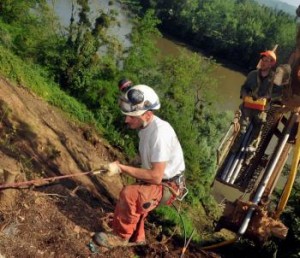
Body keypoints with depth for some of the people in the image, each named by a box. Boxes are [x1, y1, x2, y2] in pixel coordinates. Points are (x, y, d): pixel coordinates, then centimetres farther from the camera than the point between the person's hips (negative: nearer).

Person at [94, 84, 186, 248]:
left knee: (129, 193, -26)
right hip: (155, 180, 8)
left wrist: (122, 168, -26)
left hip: (167, 186, -8)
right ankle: (136, 237, 23)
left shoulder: (160, 132, -29)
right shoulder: (145, 126, -1)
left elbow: (156, 176, -30)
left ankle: (121, 236, -3)